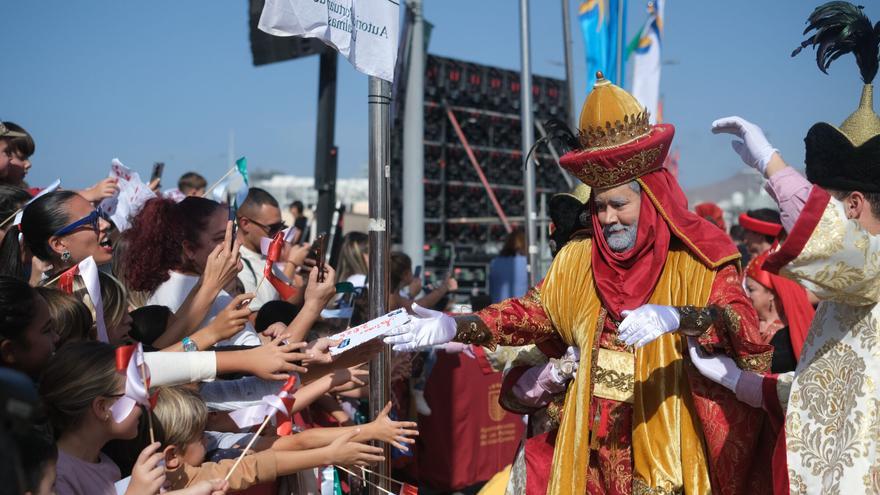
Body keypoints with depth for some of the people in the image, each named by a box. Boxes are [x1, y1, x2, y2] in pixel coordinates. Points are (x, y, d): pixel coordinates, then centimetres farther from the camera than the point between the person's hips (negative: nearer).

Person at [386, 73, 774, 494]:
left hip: (670, 441, -3)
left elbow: (743, 321, -20)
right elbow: (531, 313, 12)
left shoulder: (695, 262, -7)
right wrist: (454, 327, 0)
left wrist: (677, 317, -39)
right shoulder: (578, 260, 6)